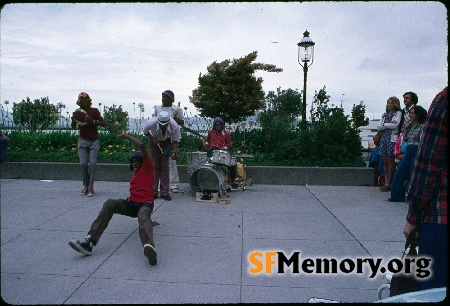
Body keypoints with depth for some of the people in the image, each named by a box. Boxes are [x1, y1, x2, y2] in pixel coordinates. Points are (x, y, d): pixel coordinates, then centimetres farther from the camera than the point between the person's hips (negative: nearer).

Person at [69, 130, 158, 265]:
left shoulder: (147, 168, 10)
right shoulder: (133, 178, 33)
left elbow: (142, 146, 0)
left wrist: (126, 136, 6)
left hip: (145, 203, -6)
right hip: (131, 204, 7)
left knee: (143, 217, -41)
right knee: (110, 203, -22)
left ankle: (149, 247, -75)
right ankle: (90, 240, -36)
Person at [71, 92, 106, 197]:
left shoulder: (94, 111, -2)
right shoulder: (77, 112, 7)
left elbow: (103, 123, -10)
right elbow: (73, 127, 4)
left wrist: (92, 121, -25)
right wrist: (73, 120, -17)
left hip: (94, 141, -2)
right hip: (83, 141, 2)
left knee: (92, 163, -10)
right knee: (83, 163, -7)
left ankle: (90, 188, -4)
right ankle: (85, 185, 11)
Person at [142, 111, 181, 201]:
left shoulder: (175, 126, -32)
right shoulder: (151, 123, -32)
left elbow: (175, 141, -21)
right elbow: (145, 131, -9)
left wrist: (174, 152, -37)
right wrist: (152, 139, -22)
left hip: (166, 142, 0)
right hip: (154, 140, 0)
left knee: (164, 166, -6)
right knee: (155, 165, -4)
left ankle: (164, 192, -3)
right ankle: (153, 192, -1)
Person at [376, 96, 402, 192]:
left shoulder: (398, 113, 2)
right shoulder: (385, 114, 18)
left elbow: (395, 125, -13)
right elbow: (378, 127, 7)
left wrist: (384, 124, -1)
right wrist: (389, 124, -7)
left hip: (392, 139, -6)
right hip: (384, 138, 6)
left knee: (390, 162, -4)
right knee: (385, 162, 5)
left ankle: (388, 184, 0)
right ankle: (386, 182, 11)